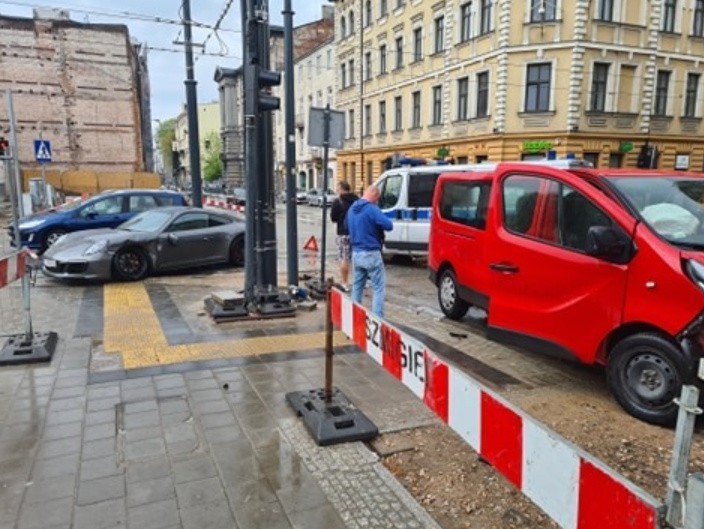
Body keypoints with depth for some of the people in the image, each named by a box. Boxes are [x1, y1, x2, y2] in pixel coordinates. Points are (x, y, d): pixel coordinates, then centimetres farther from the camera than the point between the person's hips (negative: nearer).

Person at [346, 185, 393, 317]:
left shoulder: (352, 208, 10)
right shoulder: (372, 209, -16)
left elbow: (348, 227, 26)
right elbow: (389, 225, -21)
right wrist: (379, 222, -1)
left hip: (356, 253, 8)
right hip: (371, 254, -8)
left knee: (357, 285, 18)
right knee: (378, 287, 0)